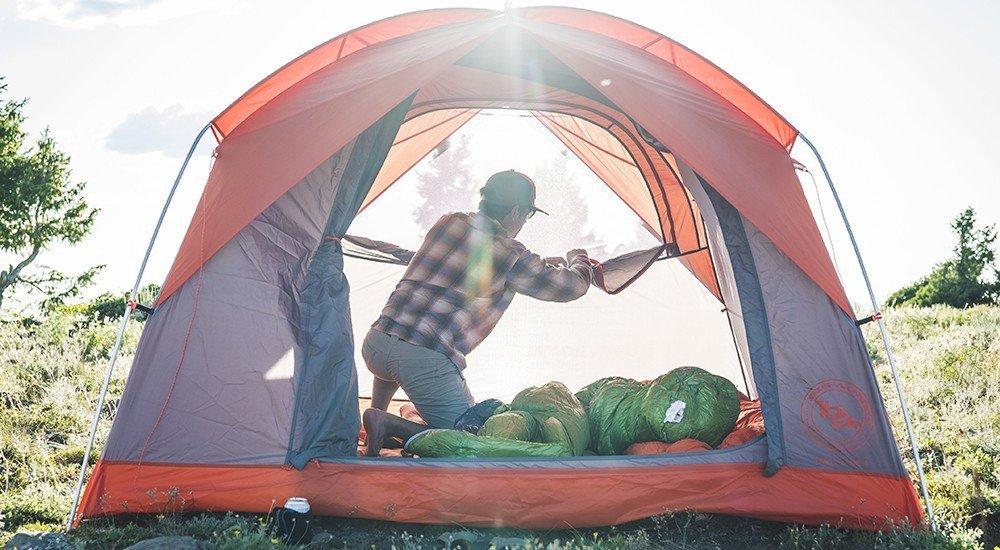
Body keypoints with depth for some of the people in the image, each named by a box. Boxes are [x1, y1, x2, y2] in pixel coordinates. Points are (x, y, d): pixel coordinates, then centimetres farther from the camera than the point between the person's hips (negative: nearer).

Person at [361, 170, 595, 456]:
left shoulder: (448, 222, 16)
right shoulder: (511, 254, -2)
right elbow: (572, 287, 11)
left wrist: (545, 263, 45)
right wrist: (578, 260, 36)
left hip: (374, 343, 8)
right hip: (427, 362, -7)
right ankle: (388, 424, -9)